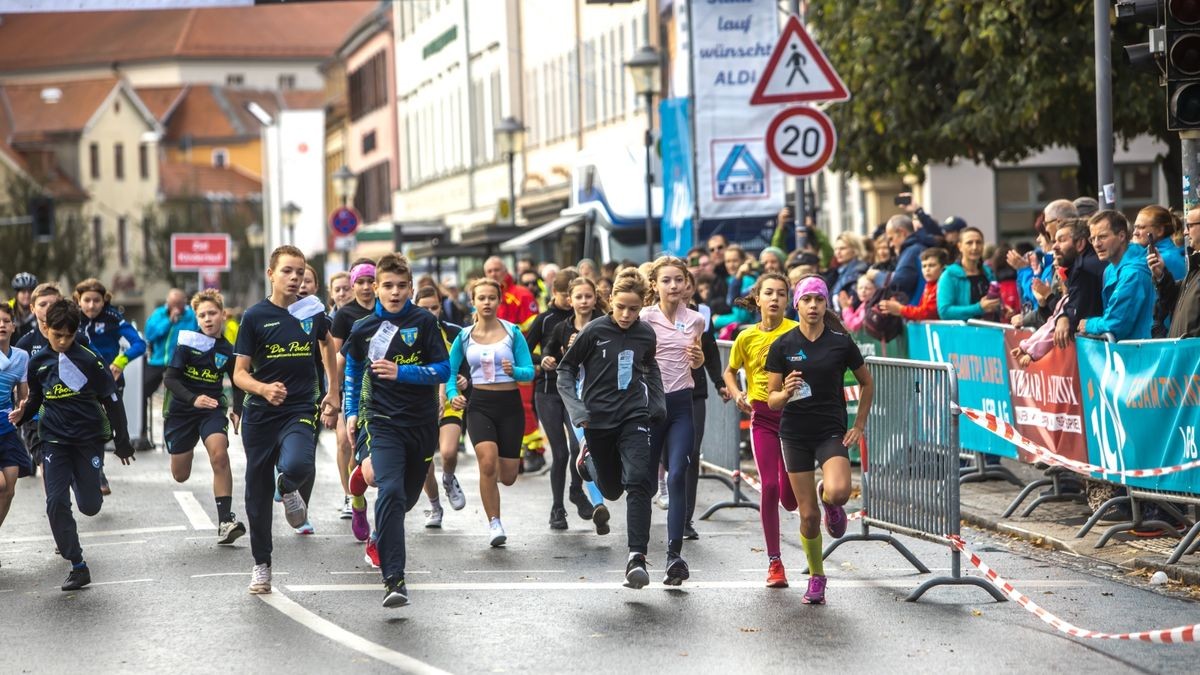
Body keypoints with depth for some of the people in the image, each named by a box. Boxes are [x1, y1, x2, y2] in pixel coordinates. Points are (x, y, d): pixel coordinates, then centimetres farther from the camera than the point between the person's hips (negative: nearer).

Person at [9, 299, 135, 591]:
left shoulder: (88, 360, -9)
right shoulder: (38, 363, 2)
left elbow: (111, 402, -3)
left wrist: (122, 442, 1)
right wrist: (22, 415, -5)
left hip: (89, 439, -2)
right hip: (55, 440, 2)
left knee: (89, 506, 1)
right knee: (56, 503, -12)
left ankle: (80, 481, 39)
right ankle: (78, 567, -3)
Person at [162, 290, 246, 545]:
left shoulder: (228, 350, 0)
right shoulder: (187, 343, -9)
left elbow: (237, 383, 15)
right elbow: (169, 379, -13)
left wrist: (237, 411, -2)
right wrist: (193, 399, -28)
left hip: (213, 409, 0)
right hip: (181, 410, 0)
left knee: (219, 455, -29)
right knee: (180, 476, 10)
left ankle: (225, 521, -28)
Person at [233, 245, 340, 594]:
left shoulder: (313, 310, 3)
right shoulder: (256, 316, -3)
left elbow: (327, 343, 25)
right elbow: (240, 374, -3)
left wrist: (333, 392, 21)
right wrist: (264, 389, -24)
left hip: (302, 409, 0)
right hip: (260, 415, 0)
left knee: (297, 465, -30)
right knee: (258, 493, 7)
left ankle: (289, 488, 8)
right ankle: (261, 565, 26)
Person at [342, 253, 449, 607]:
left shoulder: (424, 322, -3)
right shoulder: (364, 329, 3)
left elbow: (444, 370, -7)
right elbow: (353, 371, 21)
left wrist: (400, 372, -18)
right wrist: (351, 411, 17)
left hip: (422, 423, 1)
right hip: (382, 422, -1)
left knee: (408, 496, 15)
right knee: (390, 491, -22)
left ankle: (380, 536, 50)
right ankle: (394, 579, -28)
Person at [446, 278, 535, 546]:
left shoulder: (512, 332, -1)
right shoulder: (464, 336, 4)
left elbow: (529, 371, -2)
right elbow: (450, 370, 12)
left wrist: (514, 371, -23)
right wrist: (453, 394, -6)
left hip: (509, 404, 0)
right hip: (479, 404, 0)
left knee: (507, 477, 2)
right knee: (488, 462, -24)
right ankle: (494, 524, -11)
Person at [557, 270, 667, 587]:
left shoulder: (646, 334, 2)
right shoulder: (594, 331, -8)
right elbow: (565, 369, -1)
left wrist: (658, 403, 14)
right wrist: (575, 407, -11)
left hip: (634, 417, 1)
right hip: (598, 418, -1)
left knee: (638, 482, -18)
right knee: (611, 490, 12)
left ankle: (637, 557, -18)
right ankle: (589, 461, 48)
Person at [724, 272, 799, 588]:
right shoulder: (747, 337, 3)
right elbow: (730, 371, 19)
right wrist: (737, 396, 1)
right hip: (762, 417, 1)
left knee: (790, 499, -2)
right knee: (769, 487, -8)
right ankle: (774, 561, 4)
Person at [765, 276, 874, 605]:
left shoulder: (842, 342, -2)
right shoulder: (783, 346, -1)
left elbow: (867, 384, 12)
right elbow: (772, 399, 1)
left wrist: (859, 426, 5)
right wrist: (786, 392, -22)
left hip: (832, 431, -1)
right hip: (795, 433, 1)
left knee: (838, 492, -28)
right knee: (808, 514, 1)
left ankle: (828, 499, 11)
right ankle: (816, 577, 22)